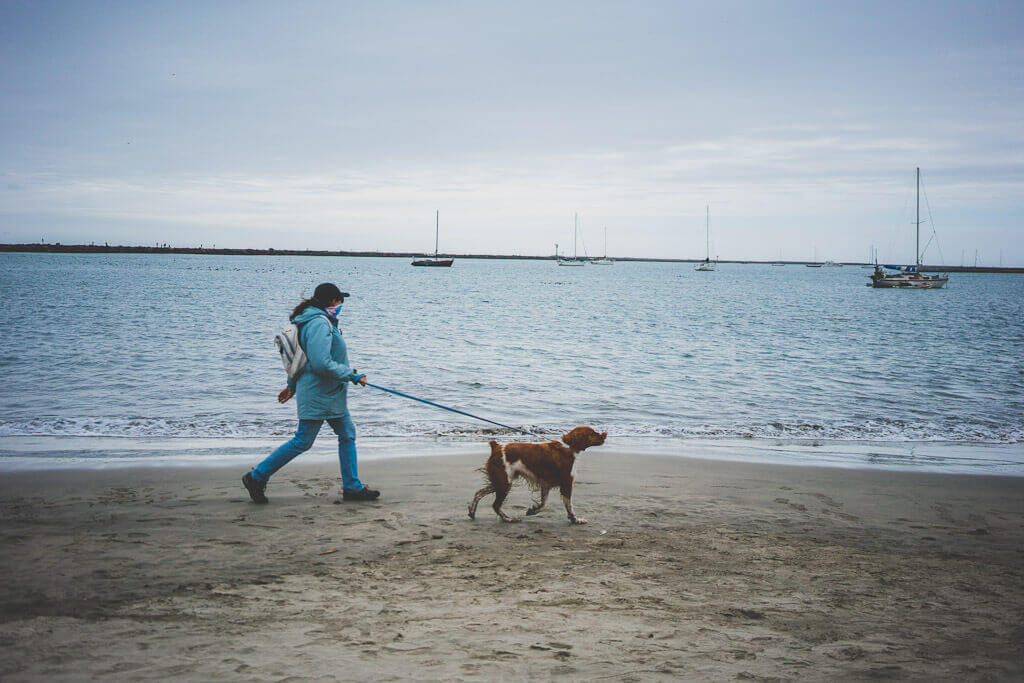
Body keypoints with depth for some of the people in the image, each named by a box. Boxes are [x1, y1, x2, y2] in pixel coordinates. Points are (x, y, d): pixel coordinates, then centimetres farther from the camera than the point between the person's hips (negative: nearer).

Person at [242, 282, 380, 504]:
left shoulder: (322, 322, 12)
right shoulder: (320, 324, -21)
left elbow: (302, 356, 21)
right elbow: (322, 364, -30)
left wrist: (292, 385, 28)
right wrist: (353, 376, -21)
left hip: (332, 395, 11)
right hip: (317, 396, -11)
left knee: (347, 434, 11)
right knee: (302, 442, -4)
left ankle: (352, 487, 18)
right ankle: (257, 477, 5)